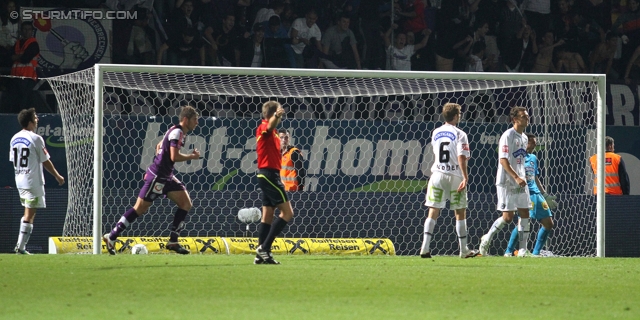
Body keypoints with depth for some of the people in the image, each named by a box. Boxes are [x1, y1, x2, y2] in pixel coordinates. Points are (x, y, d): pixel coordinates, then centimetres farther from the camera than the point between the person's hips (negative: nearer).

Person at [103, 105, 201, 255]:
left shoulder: (176, 131, 14)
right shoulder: (177, 132, -15)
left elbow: (159, 146, 28)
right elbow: (174, 157, -24)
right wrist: (192, 156, -11)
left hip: (166, 177, 10)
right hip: (157, 176, -10)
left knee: (186, 204, 3)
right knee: (140, 209, -7)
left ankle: (173, 241, 5)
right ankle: (111, 237, 1)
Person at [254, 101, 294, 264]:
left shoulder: (271, 132, 19)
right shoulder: (264, 127, -11)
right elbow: (270, 124, -36)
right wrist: (276, 115, -57)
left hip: (267, 176, 10)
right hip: (269, 175, -10)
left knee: (268, 215, 10)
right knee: (287, 212, -11)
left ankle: (262, 254, 9)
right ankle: (264, 247, -13)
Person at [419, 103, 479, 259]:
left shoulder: (436, 133, 11)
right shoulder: (459, 134, -6)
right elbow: (461, 158, -16)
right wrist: (465, 177, -18)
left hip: (438, 175, 3)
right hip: (455, 176, -3)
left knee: (433, 211, 0)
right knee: (460, 213, 7)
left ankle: (425, 248, -12)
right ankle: (464, 250, 12)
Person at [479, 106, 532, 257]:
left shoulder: (524, 138, 14)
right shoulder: (508, 136, -12)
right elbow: (503, 160, -19)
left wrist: (522, 179, 18)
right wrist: (516, 178, -27)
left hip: (520, 182, 8)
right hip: (507, 182, -8)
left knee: (525, 214, 2)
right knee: (507, 217, -9)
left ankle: (523, 249, 5)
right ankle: (487, 238, 11)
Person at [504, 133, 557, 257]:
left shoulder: (533, 158, 19)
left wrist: (545, 195, 23)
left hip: (536, 194, 8)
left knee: (549, 224, 4)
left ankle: (536, 253, 12)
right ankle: (509, 252, -13)